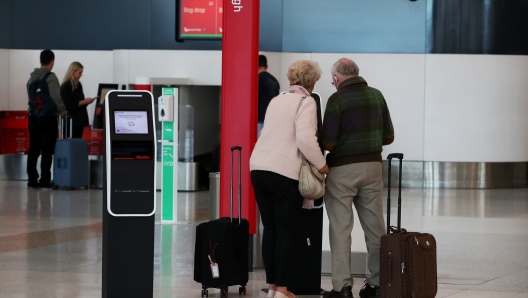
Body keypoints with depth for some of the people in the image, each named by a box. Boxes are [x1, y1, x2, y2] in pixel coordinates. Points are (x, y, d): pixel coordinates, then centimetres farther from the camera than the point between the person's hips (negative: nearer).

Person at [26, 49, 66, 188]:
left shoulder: (32, 77, 9)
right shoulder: (51, 77, -12)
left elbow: (30, 96, 9)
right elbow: (56, 98, -17)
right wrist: (62, 110, -3)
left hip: (33, 117, 6)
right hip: (48, 117, -6)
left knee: (33, 149, 9)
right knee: (47, 150, -3)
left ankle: (32, 179, 10)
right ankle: (44, 180, -4)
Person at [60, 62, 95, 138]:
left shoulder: (78, 85, 14)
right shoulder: (65, 86, -10)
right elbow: (68, 105, -16)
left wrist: (86, 101, 3)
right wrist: (84, 102, -16)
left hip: (80, 119, 8)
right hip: (72, 120, -8)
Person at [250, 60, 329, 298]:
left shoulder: (277, 100, 18)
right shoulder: (306, 102, -5)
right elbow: (305, 139, -17)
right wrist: (321, 164, -5)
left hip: (259, 168, 7)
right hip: (285, 172, -7)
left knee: (270, 229, 10)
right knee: (286, 232, -1)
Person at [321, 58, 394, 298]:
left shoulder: (337, 99, -10)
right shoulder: (376, 95, 6)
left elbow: (328, 143, -13)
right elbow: (388, 137, 9)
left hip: (343, 169, -5)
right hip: (372, 166, 5)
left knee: (341, 229, 0)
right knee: (375, 227, 9)